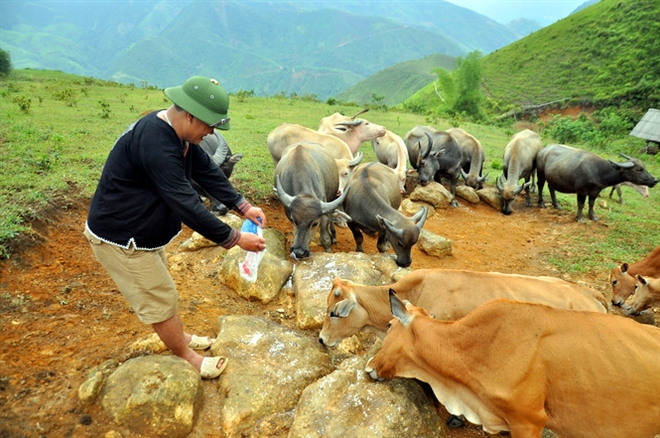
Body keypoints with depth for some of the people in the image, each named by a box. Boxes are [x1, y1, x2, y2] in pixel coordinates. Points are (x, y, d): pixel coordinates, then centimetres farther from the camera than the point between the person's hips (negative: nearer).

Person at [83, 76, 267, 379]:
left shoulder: (179, 133, -4)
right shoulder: (155, 144, -35)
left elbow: (207, 171, 1)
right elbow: (187, 205, -36)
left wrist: (243, 206, -6)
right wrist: (235, 239, -30)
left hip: (144, 231, 10)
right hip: (119, 238, -10)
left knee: (160, 288, 25)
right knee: (161, 299, 5)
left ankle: (179, 338, 47)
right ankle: (188, 359, 26)